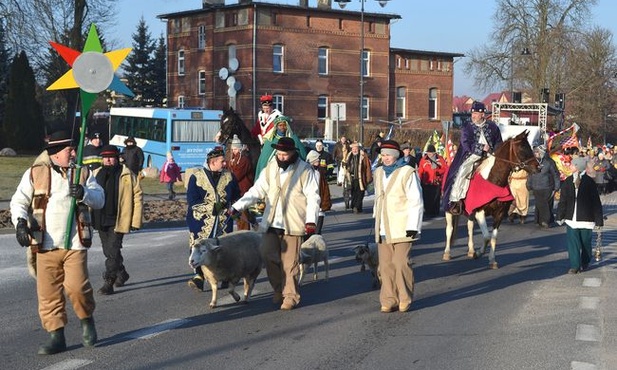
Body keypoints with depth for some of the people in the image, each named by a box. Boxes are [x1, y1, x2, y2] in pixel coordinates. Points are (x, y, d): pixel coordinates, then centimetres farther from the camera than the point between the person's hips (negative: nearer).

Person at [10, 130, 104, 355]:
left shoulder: (82, 173, 10)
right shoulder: (35, 173, 5)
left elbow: (99, 199, 5)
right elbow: (19, 201, 5)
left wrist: (84, 193, -16)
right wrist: (20, 221, -14)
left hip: (75, 243, 0)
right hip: (45, 244, 1)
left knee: (77, 287, -12)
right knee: (48, 293, 3)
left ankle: (87, 321, 17)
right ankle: (56, 337, 14)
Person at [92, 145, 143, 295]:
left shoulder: (127, 175, -5)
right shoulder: (97, 174, 9)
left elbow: (138, 196, -5)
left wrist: (136, 220, -9)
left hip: (118, 221, -6)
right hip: (101, 220, 6)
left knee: (113, 252, -10)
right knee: (108, 252, 17)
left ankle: (108, 283, -5)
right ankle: (121, 274, 37)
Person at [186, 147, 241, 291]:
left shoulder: (229, 176, 8)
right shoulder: (196, 177, -3)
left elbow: (236, 197, 18)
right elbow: (192, 201, -9)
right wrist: (212, 207, -16)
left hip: (224, 221, 3)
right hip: (202, 221, -3)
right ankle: (199, 276, -6)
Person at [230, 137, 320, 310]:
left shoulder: (304, 170, -2)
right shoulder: (270, 168, 9)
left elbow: (313, 196, -3)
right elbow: (257, 190, 4)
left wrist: (311, 220, -12)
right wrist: (238, 206, -10)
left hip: (293, 224, -4)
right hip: (272, 223, 4)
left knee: (290, 262, -1)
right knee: (268, 254, -7)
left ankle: (290, 295, 14)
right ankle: (279, 289, 15)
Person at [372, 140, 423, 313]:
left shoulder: (408, 173, -6)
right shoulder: (379, 172, 15)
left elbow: (416, 202, -8)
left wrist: (413, 226, -13)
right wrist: (376, 219, 20)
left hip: (402, 228, -6)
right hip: (383, 229, 6)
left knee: (401, 263, -8)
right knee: (385, 265, 4)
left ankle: (405, 299, 6)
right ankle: (388, 300, 10)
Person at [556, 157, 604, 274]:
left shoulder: (590, 183, -7)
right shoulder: (567, 182, 2)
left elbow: (596, 203, -4)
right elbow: (562, 201, 8)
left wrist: (598, 219, -5)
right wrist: (560, 216, 7)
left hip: (586, 219, -2)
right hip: (571, 218, 2)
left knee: (585, 243, 11)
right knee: (572, 242, -3)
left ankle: (584, 263, 31)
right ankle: (574, 266, 3)